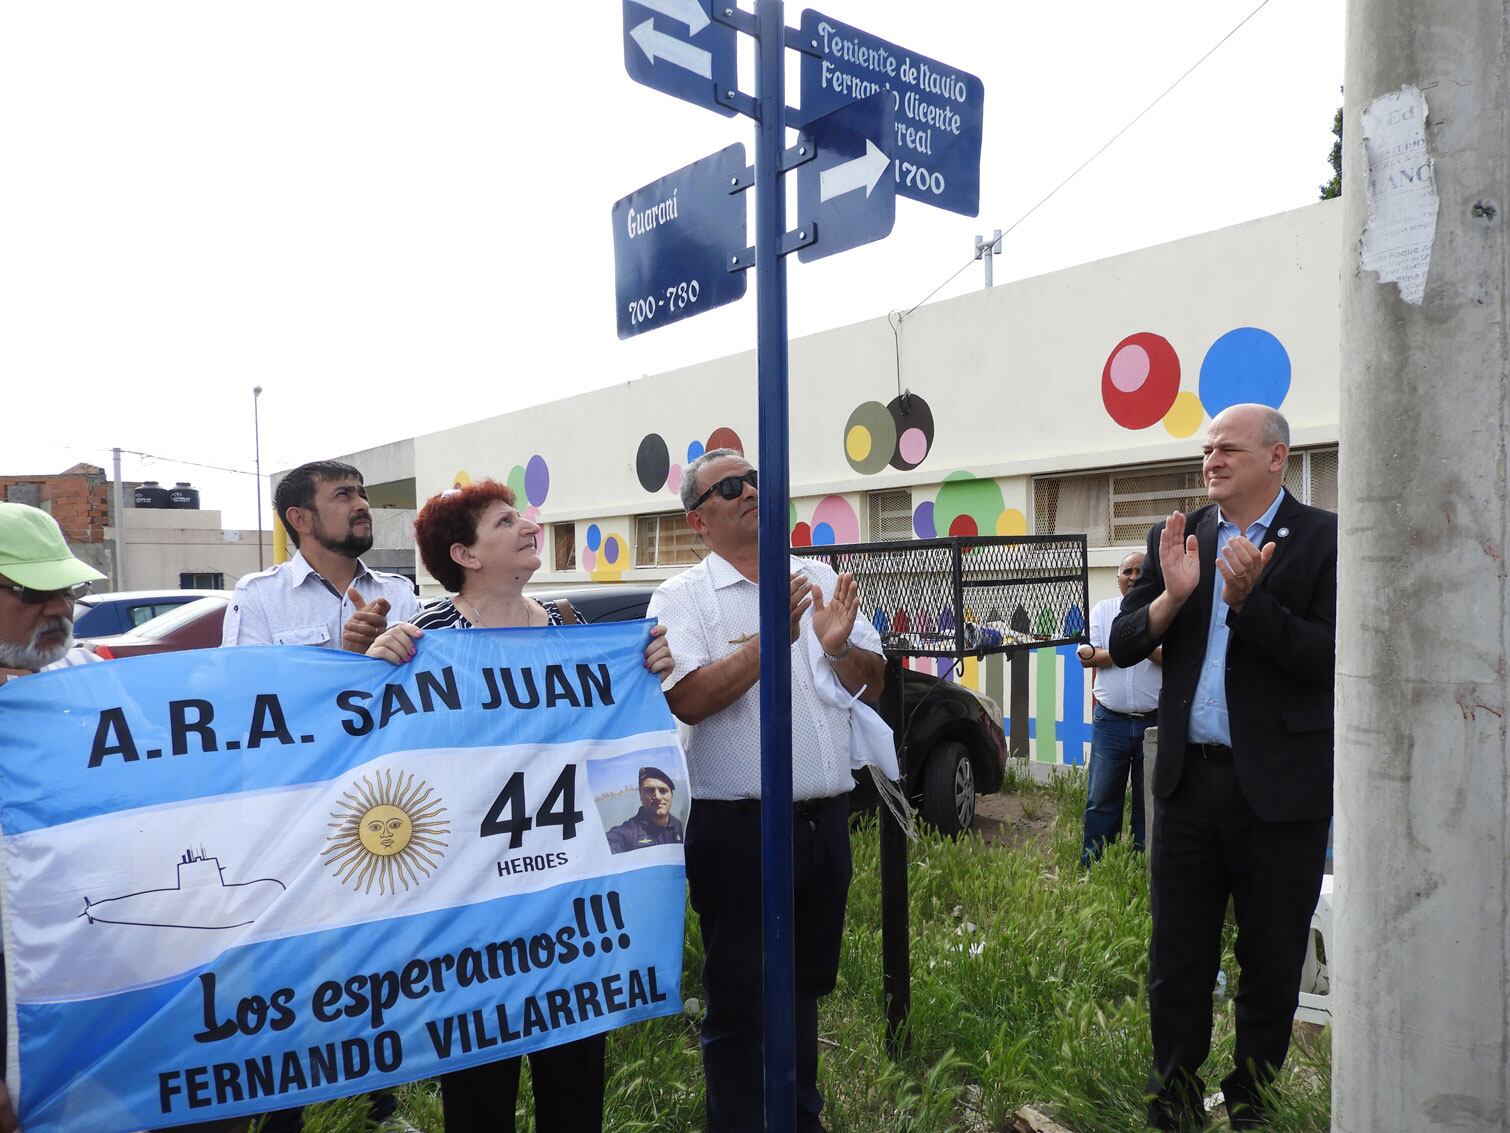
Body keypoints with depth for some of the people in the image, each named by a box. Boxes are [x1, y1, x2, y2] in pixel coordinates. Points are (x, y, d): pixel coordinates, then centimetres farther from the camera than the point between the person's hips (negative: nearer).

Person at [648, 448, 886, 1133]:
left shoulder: (819, 582, 9)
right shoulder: (682, 598, -5)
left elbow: (873, 687, 7)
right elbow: (687, 700, -19)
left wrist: (838, 646, -13)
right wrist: (771, 641, -25)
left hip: (826, 819, 5)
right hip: (738, 827, -5)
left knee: (806, 987, 22)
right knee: (738, 1000, 8)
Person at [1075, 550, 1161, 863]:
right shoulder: (1102, 610, 10)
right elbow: (1087, 657, -1)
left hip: (1155, 721, -1)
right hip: (1110, 720, 1)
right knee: (1101, 798, 5)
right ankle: (1092, 862, 13)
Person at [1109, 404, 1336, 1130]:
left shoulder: (1323, 540, -6)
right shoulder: (1178, 538, 5)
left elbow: (1330, 657, -14)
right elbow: (1123, 645, 3)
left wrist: (1247, 601, -24)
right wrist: (1172, 595, -14)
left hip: (1280, 785, -3)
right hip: (1188, 775, 3)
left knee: (1271, 960, 14)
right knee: (1177, 957, 12)